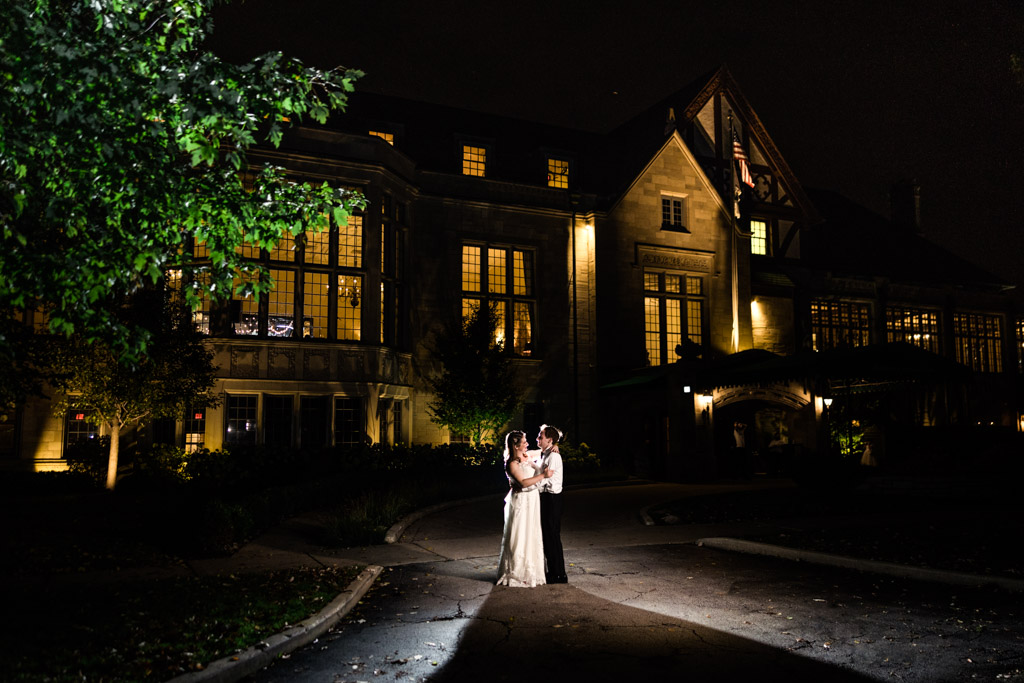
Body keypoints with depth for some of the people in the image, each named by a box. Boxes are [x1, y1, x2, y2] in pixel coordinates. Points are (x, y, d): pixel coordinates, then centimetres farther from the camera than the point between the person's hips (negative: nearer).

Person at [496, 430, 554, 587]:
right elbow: (522, 482, -26)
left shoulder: (526, 457, 8)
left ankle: (531, 571, 25)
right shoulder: (512, 464, -16)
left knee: (532, 536, 14)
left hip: (532, 502, 8)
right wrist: (543, 476, -25)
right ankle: (517, 574, 7)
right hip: (521, 502, -8)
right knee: (520, 537, -2)